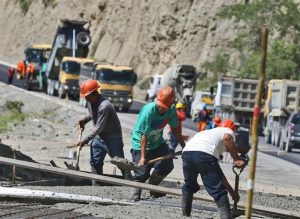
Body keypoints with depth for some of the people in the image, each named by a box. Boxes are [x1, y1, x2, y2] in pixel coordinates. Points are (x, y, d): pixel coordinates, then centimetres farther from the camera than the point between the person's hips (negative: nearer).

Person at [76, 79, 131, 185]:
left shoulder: (104, 106, -29)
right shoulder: (90, 102, -1)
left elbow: (98, 127, -27)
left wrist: (85, 140, -25)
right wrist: (84, 120, 0)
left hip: (113, 137, -9)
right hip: (99, 137, 9)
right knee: (95, 163, 8)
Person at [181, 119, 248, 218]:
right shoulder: (229, 131, 26)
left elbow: (217, 173, 43)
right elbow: (227, 138, -6)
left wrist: (231, 190, 46)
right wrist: (237, 160, 1)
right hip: (205, 154, -6)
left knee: (189, 186, 30)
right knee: (220, 192, -2)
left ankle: (185, 214, 36)